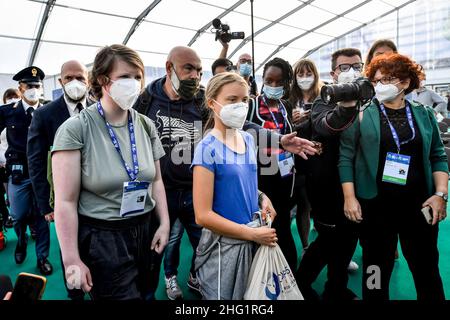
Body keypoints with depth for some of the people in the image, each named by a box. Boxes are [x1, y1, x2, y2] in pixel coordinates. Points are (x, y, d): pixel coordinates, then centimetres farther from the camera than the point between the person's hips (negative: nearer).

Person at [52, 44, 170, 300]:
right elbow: (66, 201, -13)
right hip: (101, 239, -5)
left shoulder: (146, 125, 1)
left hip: (145, 231, 5)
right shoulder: (75, 129, -14)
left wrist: (164, 224, 2)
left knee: (145, 293, 19)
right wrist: (72, 260, -12)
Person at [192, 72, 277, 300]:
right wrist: (253, 233, -16)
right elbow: (203, 215, -19)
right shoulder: (208, 149, -18)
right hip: (224, 245, -6)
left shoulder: (248, 140, 3)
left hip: (254, 240, 7)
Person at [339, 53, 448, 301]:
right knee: (377, 266, 10)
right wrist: (350, 197, -11)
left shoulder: (423, 114, 7)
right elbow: (346, 158, -5)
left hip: (419, 204, 3)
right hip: (374, 204, -2)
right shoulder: (362, 114, -2)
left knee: (427, 267, 13)